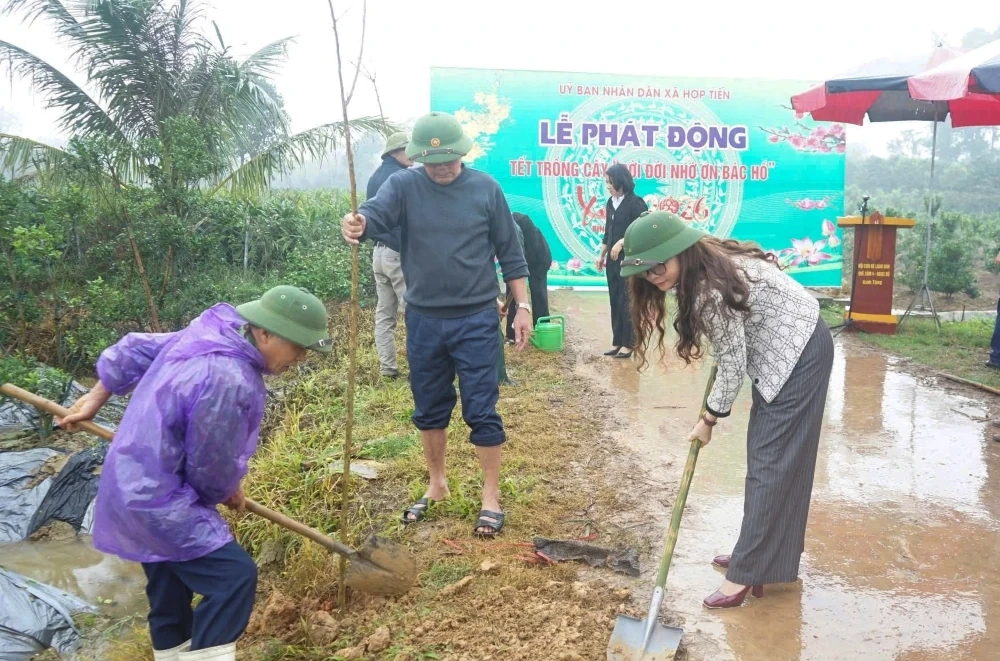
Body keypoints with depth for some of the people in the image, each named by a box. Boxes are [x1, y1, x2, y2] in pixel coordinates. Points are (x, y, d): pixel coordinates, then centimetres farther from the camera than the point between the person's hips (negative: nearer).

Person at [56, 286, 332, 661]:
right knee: (234, 576, -16)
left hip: (136, 489, 10)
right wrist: (228, 491, 7)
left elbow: (133, 350, 16)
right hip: (158, 501, -10)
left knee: (171, 593, 22)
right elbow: (212, 467, -17)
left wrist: (95, 400, 30)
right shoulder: (229, 379, -30)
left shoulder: (207, 335, 0)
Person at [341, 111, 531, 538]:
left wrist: (523, 305, 1)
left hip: (476, 320, -2)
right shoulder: (403, 186, -2)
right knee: (429, 410, 15)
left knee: (482, 411, 2)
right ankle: (437, 485, 33)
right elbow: (375, 214, -23)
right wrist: (357, 224, -46)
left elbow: (509, 252, 3)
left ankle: (491, 496, 17)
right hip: (423, 319, 2)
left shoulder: (485, 188, -2)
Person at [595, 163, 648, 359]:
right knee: (615, 302, 9)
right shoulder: (611, 202, 11)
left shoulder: (636, 203, -10)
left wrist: (622, 242, -19)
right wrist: (602, 255, 16)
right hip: (613, 260, 7)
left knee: (626, 302, -3)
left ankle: (628, 343, 5)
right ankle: (617, 342, 16)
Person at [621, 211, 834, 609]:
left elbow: (733, 364, -21)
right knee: (765, 457, 13)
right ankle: (759, 552, 24)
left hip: (800, 354, -10)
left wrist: (708, 419, -9)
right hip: (783, 351, 10)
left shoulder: (712, 290, -30)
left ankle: (748, 573, -3)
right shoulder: (704, 268, -2)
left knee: (773, 462, -8)